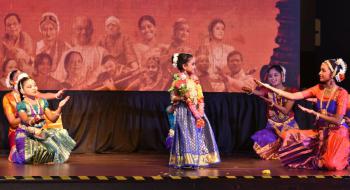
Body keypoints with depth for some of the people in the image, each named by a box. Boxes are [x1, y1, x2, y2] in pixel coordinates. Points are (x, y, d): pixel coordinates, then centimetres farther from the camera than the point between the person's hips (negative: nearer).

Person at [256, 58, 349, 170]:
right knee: (291, 136, -7)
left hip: (337, 133, -6)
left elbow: (337, 120, -20)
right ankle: (317, 159, 4)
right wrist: (269, 87, -9)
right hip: (321, 131, 6)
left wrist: (313, 113, -21)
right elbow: (293, 96, -4)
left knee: (331, 165, -29)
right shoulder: (319, 89, 3)